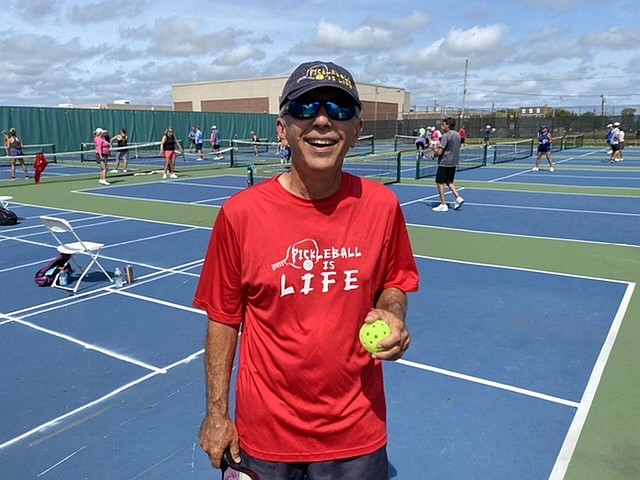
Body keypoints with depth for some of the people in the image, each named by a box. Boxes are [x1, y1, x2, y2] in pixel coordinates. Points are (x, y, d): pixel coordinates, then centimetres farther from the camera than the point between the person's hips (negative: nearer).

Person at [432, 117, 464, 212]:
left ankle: (443, 205, 1)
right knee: (449, 182, 21)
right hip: (454, 162, 8)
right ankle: (458, 197, 9)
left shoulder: (446, 136, -17)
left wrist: (434, 155, 0)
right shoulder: (457, 135, 9)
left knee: (440, 183, 1)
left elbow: (439, 152, -20)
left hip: (444, 163, -8)